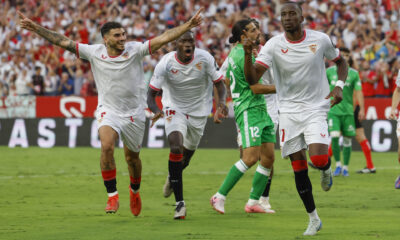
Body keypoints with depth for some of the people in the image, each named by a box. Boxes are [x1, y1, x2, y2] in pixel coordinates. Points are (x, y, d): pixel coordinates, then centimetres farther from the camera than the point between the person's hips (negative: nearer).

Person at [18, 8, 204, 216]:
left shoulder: (135, 50, -11)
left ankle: (135, 191, 43)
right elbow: (63, 42, -8)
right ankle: (112, 196, -17)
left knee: (132, 156, 13)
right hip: (108, 111, -1)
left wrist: (188, 26, -27)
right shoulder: (94, 53, -8)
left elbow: (165, 38, -17)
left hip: (134, 113, 1)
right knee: (107, 146, -26)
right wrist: (36, 28, -13)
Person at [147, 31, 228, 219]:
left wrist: (221, 103, -28)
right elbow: (151, 93, -16)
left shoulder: (205, 59, -16)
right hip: (174, 109, -2)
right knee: (176, 148, -25)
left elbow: (219, 83, -7)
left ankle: (172, 178, 52)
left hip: (199, 112, 2)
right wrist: (156, 111, -38)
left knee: (185, 158, 12)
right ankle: (180, 202, -21)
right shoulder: (166, 63, -19)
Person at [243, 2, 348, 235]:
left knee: (318, 159, -23)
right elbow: (252, 78, -16)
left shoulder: (320, 39, -5)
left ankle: (327, 168, 16)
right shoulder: (273, 45, -7)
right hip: (289, 111, 1)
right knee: (299, 169, 2)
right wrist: (248, 54, -34)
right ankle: (314, 219, 18)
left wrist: (339, 86, -5)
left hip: (316, 109, -1)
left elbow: (341, 61, 13)